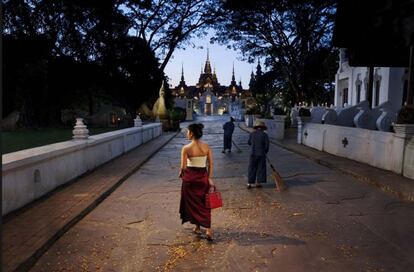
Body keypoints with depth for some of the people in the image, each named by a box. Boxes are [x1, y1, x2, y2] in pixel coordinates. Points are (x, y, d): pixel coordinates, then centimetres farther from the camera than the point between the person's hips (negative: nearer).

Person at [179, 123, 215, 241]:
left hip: (190, 177, -3)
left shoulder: (186, 148, -14)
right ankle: (208, 229, 7)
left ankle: (197, 227, 26)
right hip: (203, 176, 3)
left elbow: (183, 167, -14)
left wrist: (181, 173, 6)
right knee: (204, 203, 14)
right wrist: (210, 178, 6)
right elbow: (211, 164, -2)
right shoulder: (206, 147, -3)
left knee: (193, 203, 16)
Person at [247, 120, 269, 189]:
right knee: (261, 168, 12)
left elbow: (249, 143, 11)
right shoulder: (264, 135, -7)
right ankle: (258, 182, 17)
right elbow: (267, 145, -7)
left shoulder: (252, 134, -1)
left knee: (252, 169, 8)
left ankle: (250, 183, 8)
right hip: (261, 154, -2)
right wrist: (265, 152, 9)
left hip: (253, 154, 2)